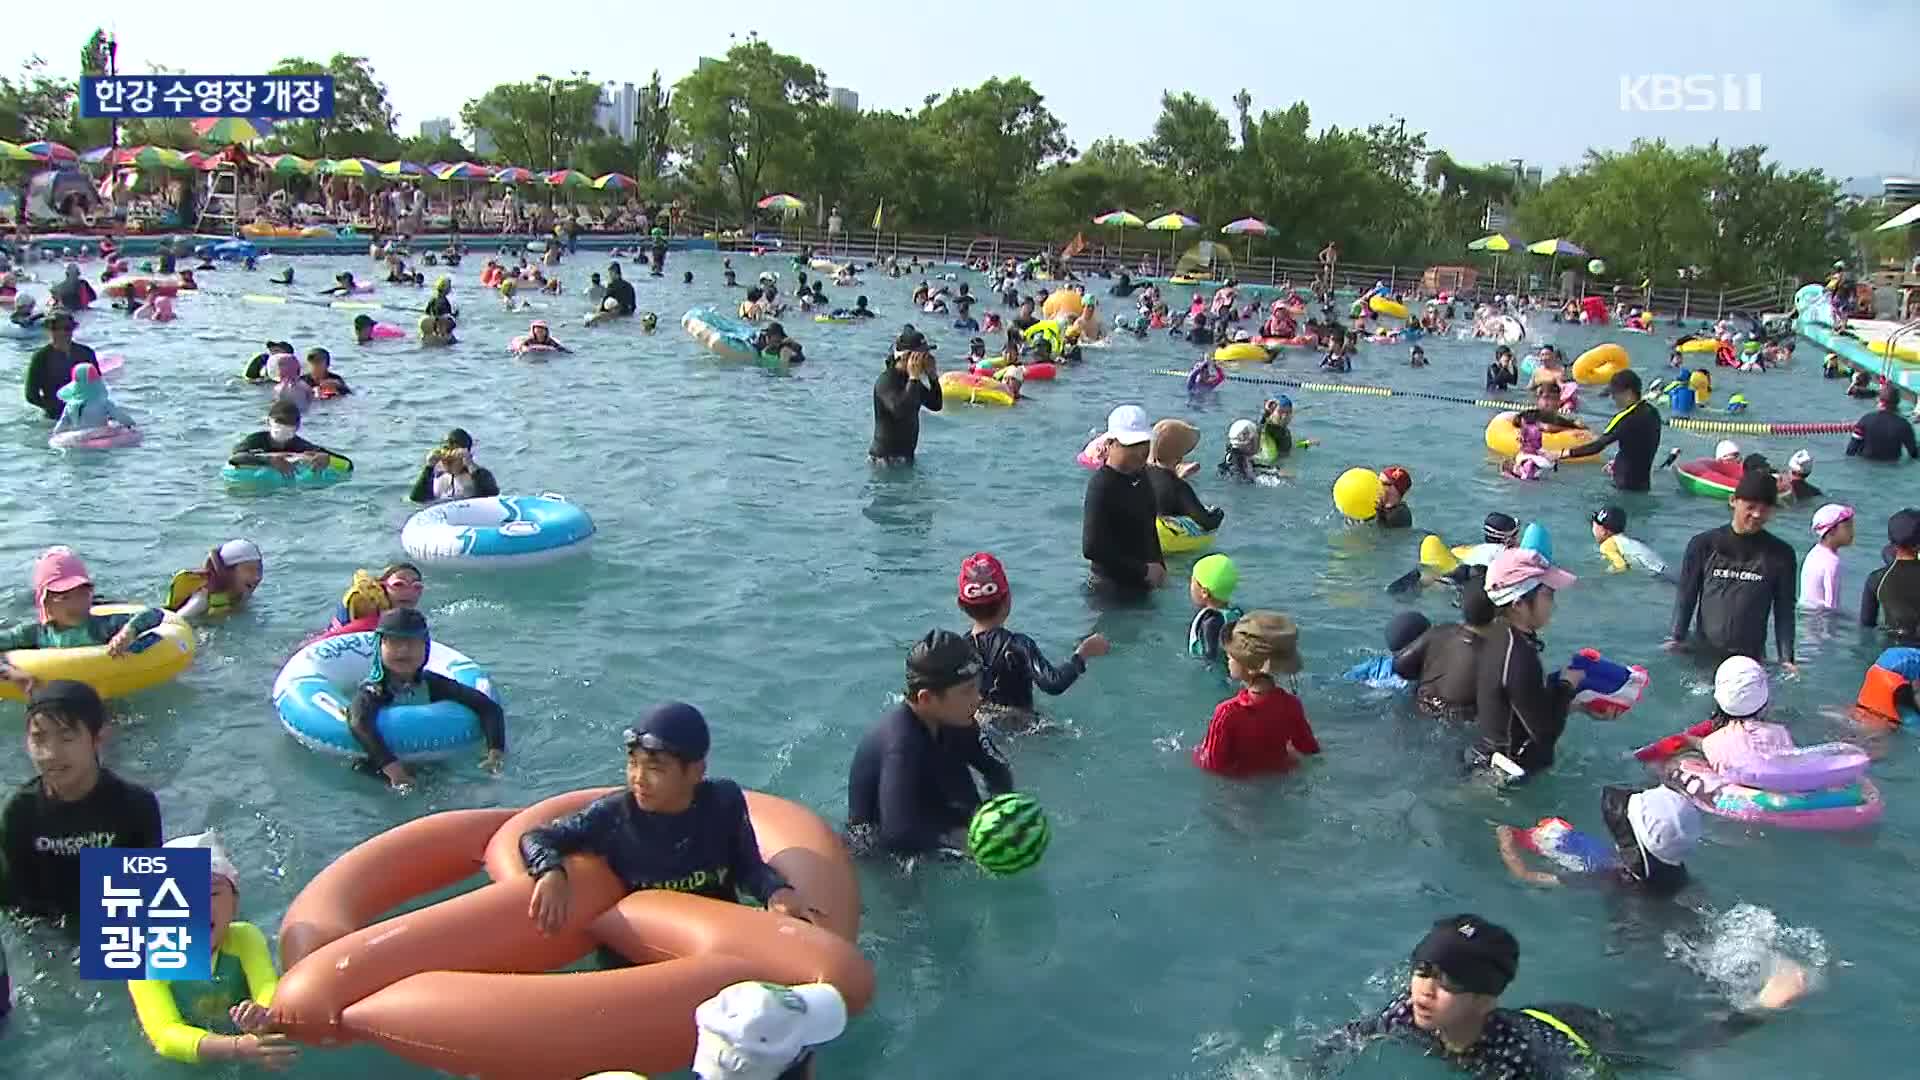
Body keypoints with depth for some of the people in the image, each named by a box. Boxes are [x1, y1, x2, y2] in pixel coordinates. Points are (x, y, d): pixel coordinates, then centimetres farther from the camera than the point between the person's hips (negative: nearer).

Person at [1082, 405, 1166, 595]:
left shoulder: (1139, 476, 4)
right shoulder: (1101, 487, -22)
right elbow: (1092, 549, -26)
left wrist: (1159, 565, 8)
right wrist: (1144, 571, -20)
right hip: (1113, 591, -8)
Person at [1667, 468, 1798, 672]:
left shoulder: (1780, 554, 2)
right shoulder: (1704, 545, 0)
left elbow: (1784, 610, 4)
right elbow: (1686, 597, 3)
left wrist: (1786, 659, -2)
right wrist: (1676, 639, -8)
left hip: (1750, 657, 0)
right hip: (1701, 652, 0)